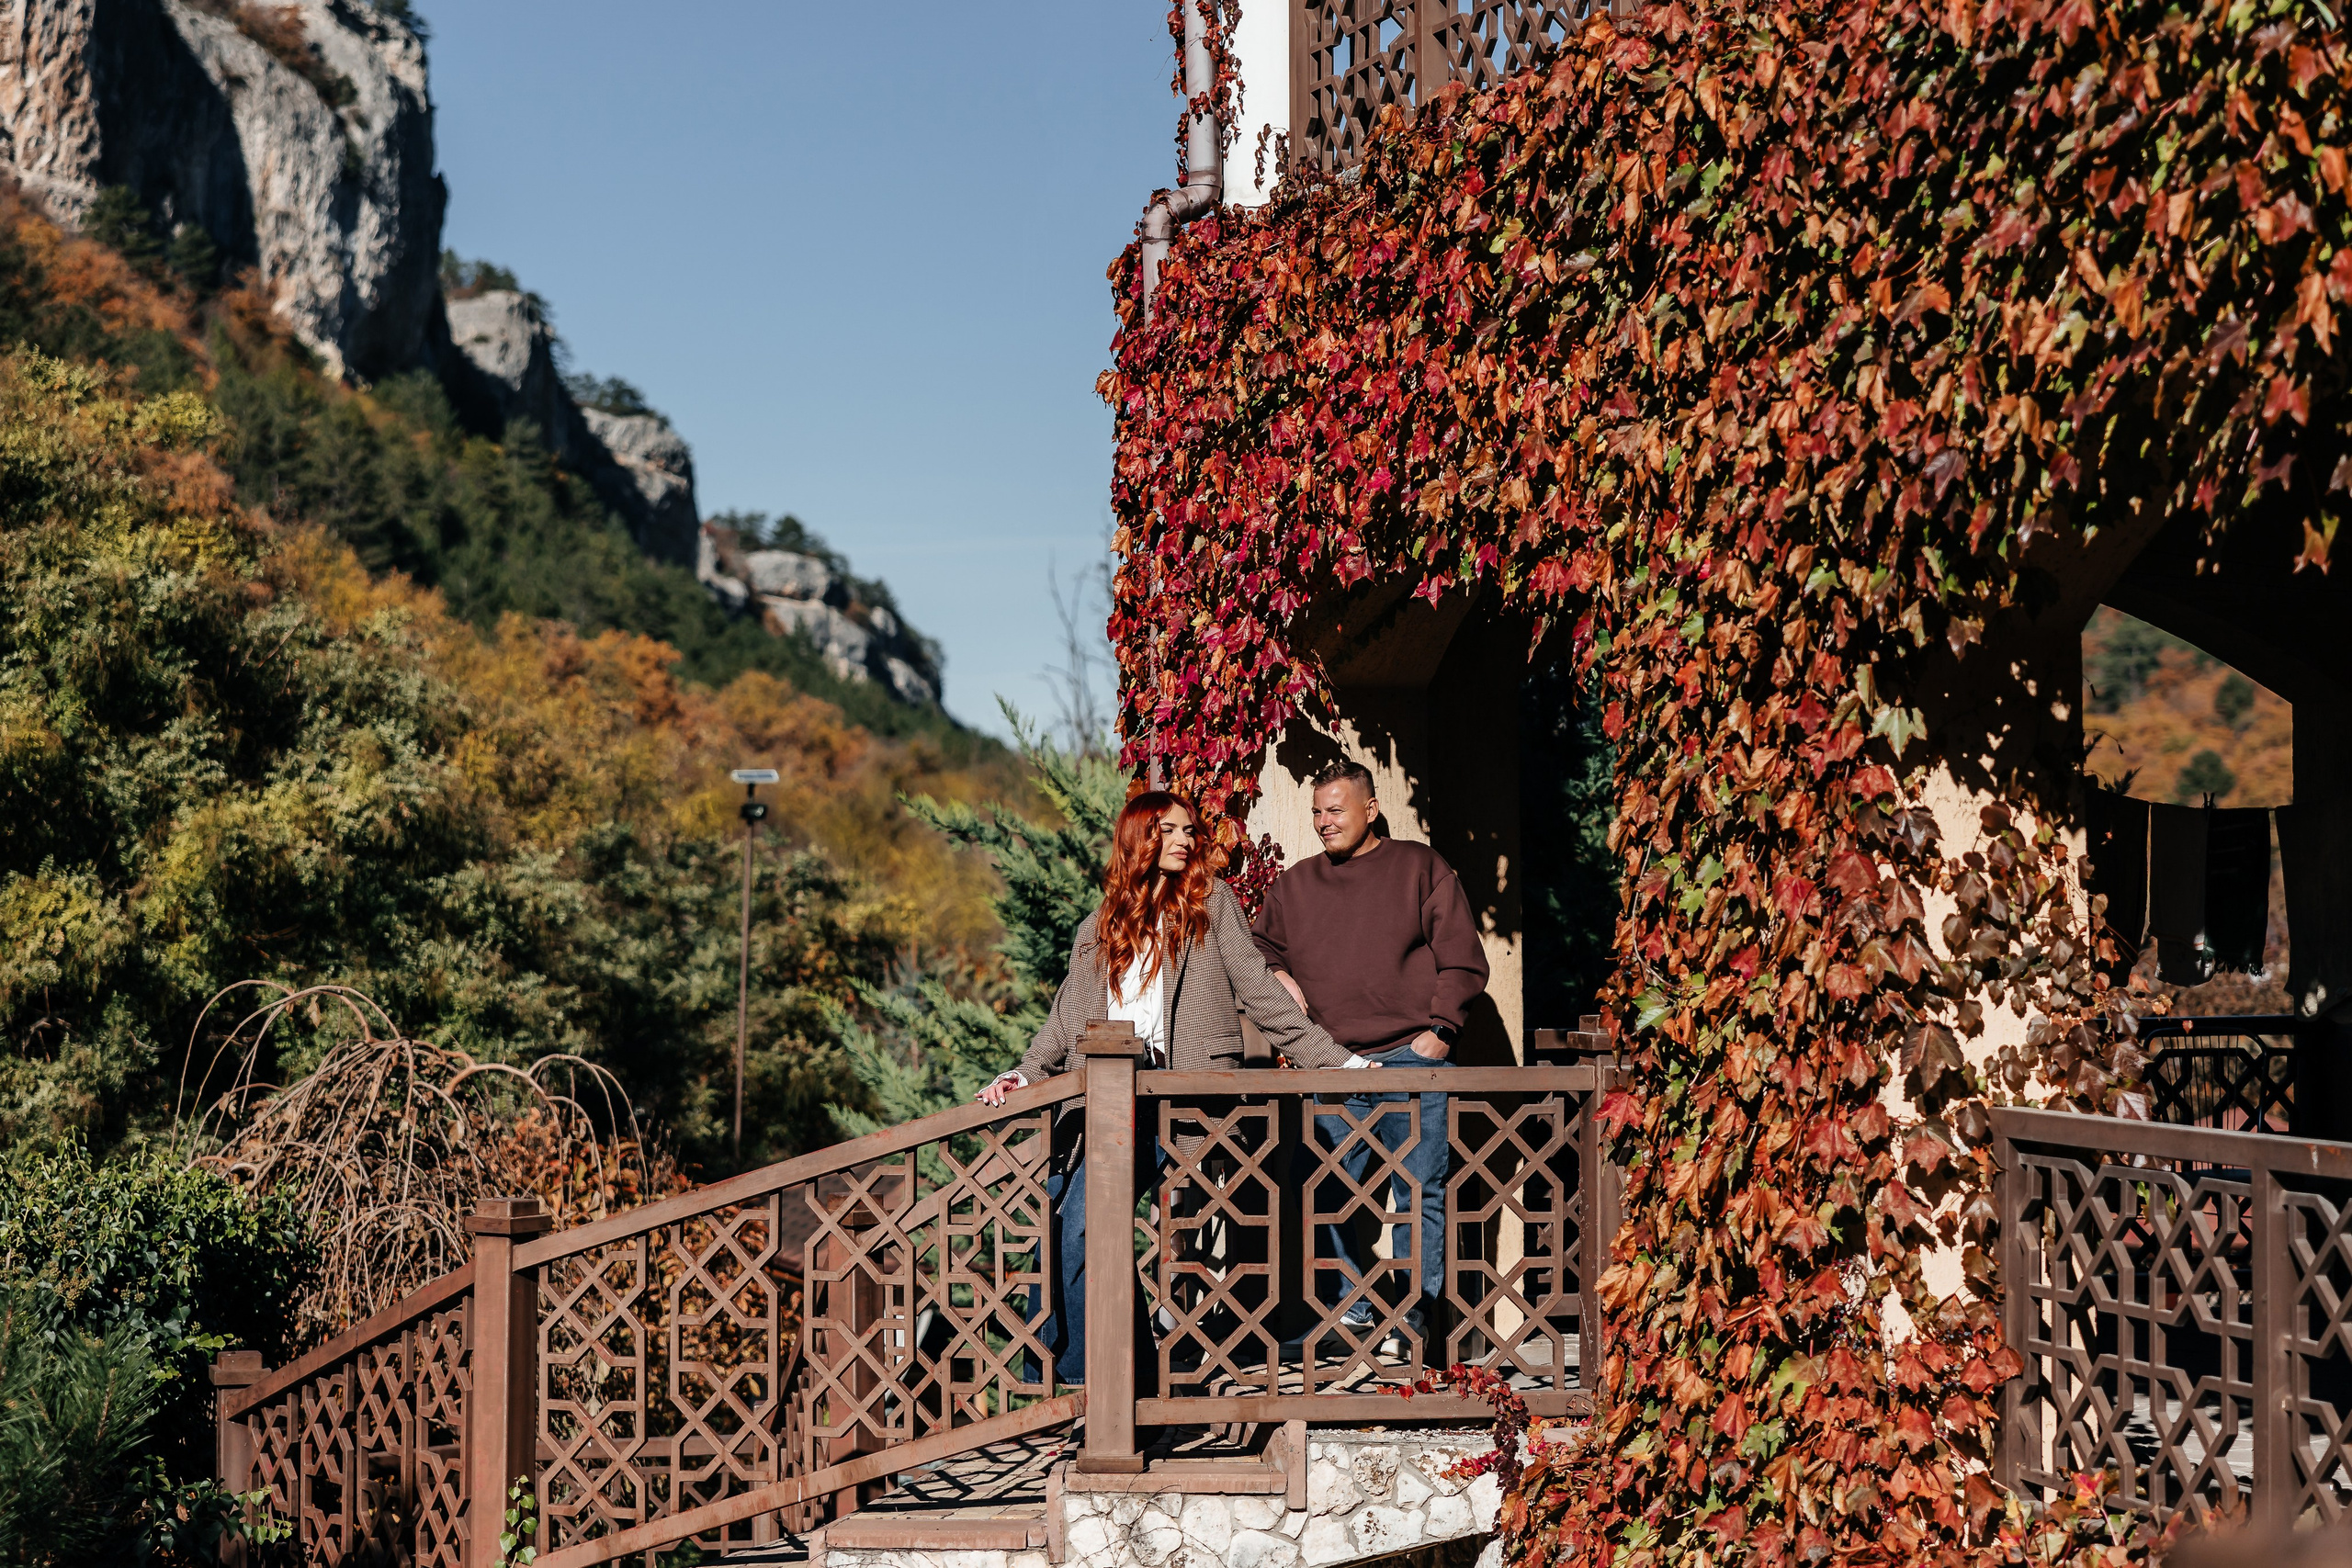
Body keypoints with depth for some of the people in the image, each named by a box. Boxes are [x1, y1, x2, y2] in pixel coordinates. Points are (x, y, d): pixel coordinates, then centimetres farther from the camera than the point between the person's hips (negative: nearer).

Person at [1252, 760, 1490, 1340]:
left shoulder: (1421, 868, 7)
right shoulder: (1293, 885, 17)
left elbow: (1463, 961, 4)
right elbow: (1260, 946, 31)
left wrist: (1439, 1029, -6)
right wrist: (1276, 976, 8)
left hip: (1411, 1059, -3)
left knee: (1419, 1194, -3)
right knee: (1328, 1194, -1)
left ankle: (1411, 1315, 2)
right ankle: (1348, 1307, 8)